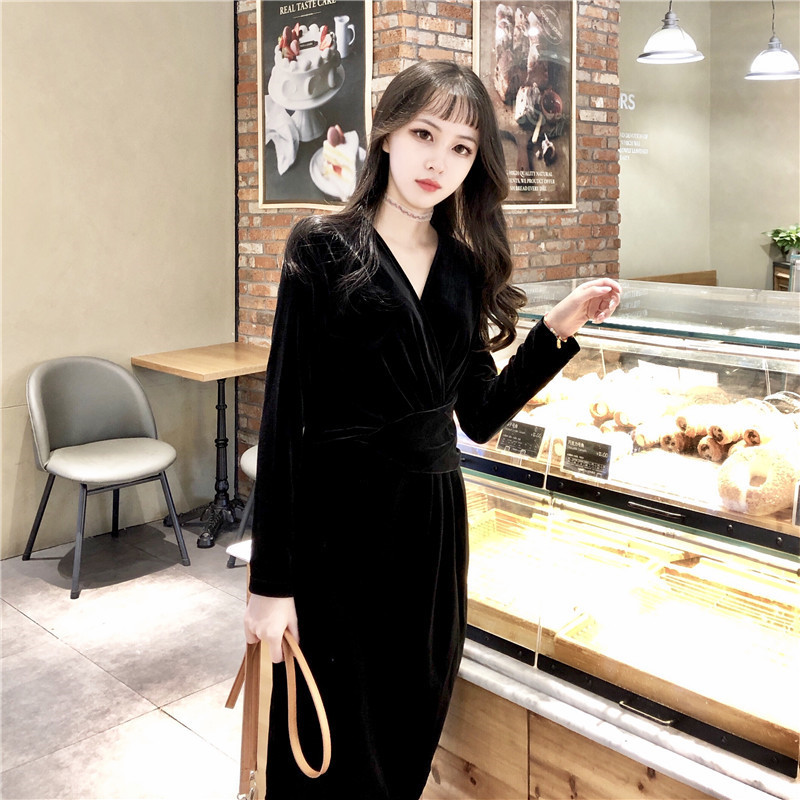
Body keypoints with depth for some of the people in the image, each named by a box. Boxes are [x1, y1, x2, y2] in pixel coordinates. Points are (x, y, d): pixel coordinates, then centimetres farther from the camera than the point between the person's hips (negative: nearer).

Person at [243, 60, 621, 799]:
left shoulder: (466, 267, 6)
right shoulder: (324, 250, -8)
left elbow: (480, 416, 9)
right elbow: (284, 418, -11)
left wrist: (557, 331, -1)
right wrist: (272, 580, -12)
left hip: (434, 518, 5)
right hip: (337, 522, -4)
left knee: (414, 736, 18)